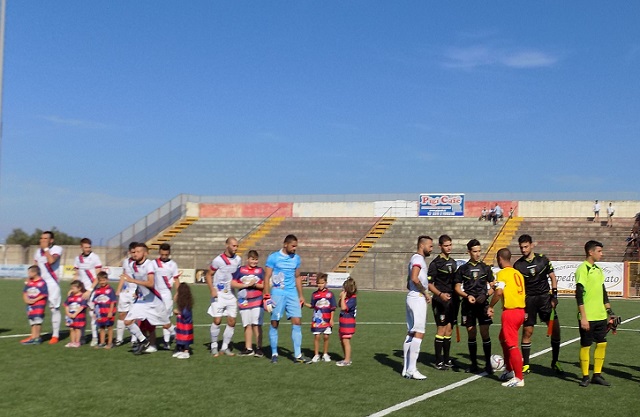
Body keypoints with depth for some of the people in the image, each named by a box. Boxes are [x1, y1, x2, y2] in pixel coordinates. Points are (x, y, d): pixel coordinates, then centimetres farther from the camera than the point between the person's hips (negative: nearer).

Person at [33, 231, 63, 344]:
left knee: (54, 308, -1)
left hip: (52, 284, -5)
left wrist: (46, 248, -15)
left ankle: (55, 335, 6)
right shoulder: (38, 251, 13)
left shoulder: (57, 249, -6)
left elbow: (51, 260, -24)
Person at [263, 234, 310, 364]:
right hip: (278, 293, -4)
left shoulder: (296, 258, 9)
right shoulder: (273, 257, -6)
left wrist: (301, 295, 16)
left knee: (297, 322, -3)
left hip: (292, 294, 4)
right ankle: (274, 354, 15)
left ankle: (297, 355, 1)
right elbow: (267, 277, -5)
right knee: (275, 323, 3)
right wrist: (266, 297, -11)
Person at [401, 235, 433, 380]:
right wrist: (425, 292, -14)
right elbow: (414, 278, -26)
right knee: (418, 333, -9)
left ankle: (406, 368, 15)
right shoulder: (418, 259, -11)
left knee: (411, 333, 11)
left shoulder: (415, 259, 20)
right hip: (418, 299, -10)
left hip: (412, 298, 10)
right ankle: (411, 370, -9)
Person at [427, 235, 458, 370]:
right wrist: (440, 294, -24)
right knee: (441, 330, -6)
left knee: (449, 330, 11)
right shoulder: (435, 263, -8)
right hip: (441, 301, -7)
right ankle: (439, 362, 0)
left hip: (452, 300, 7)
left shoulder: (453, 262, 14)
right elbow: (429, 284, -11)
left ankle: (446, 360, 19)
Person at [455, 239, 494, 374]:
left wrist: (486, 294, -8)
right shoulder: (463, 269, 7)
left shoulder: (485, 268, 9)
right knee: (471, 334, 3)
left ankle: (488, 364, 1)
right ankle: (474, 364, 13)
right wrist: (467, 296, -10)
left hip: (482, 304, 0)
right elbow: (457, 287, 7)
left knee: (485, 333, -6)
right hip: (468, 305, 0)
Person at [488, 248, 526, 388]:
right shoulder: (518, 273, 13)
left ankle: (519, 378, -2)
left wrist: (491, 306, -10)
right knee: (503, 339, 23)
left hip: (510, 312, -8)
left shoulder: (502, 273, -9)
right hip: (520, 310, 8)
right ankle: (509, 371, 31)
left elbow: (499, 292, -21)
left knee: (512, 345, -4)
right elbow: (523, 293, 13)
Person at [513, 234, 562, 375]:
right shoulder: (517, 265, 1)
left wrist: (554, 296, 0)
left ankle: (555, 362, 9)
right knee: (527, 331, -2)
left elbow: (552, 277, 9)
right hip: (528, 299, -1)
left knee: (555, 328, -6)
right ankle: (525, 365, 8)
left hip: (545, 297, 1)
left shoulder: (543, 259, 3)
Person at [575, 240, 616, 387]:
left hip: (600, 316, 8)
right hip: (587, 317, -8)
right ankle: (585, 377, 10)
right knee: (586, 345, 0)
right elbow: (579, 294, -16)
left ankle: (597, 375, 18)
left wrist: (609, 311, 19)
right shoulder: (583, 269, -11)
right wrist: (583, 317, -19)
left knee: (602, 343, 8)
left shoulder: (598, 269, 14)